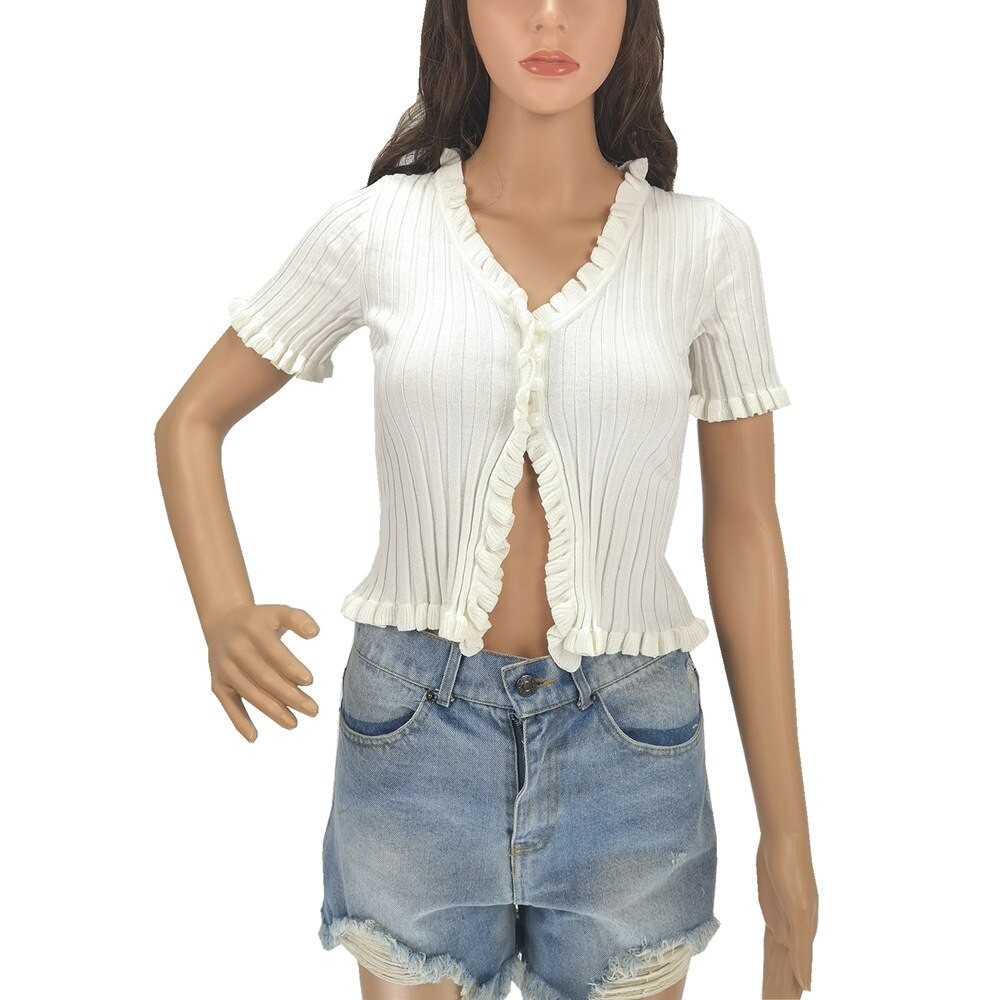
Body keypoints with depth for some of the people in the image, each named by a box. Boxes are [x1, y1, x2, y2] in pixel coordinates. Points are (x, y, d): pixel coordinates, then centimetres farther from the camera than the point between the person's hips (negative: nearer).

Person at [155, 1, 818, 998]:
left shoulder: (705, 244, -3)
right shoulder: (377, 228, -4)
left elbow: (743, 530, 1)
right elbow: (190, 421, 7)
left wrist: (786, 831, 3)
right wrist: (223, 618, -12)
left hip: (628, 740, 1)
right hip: (415, 728, 0)